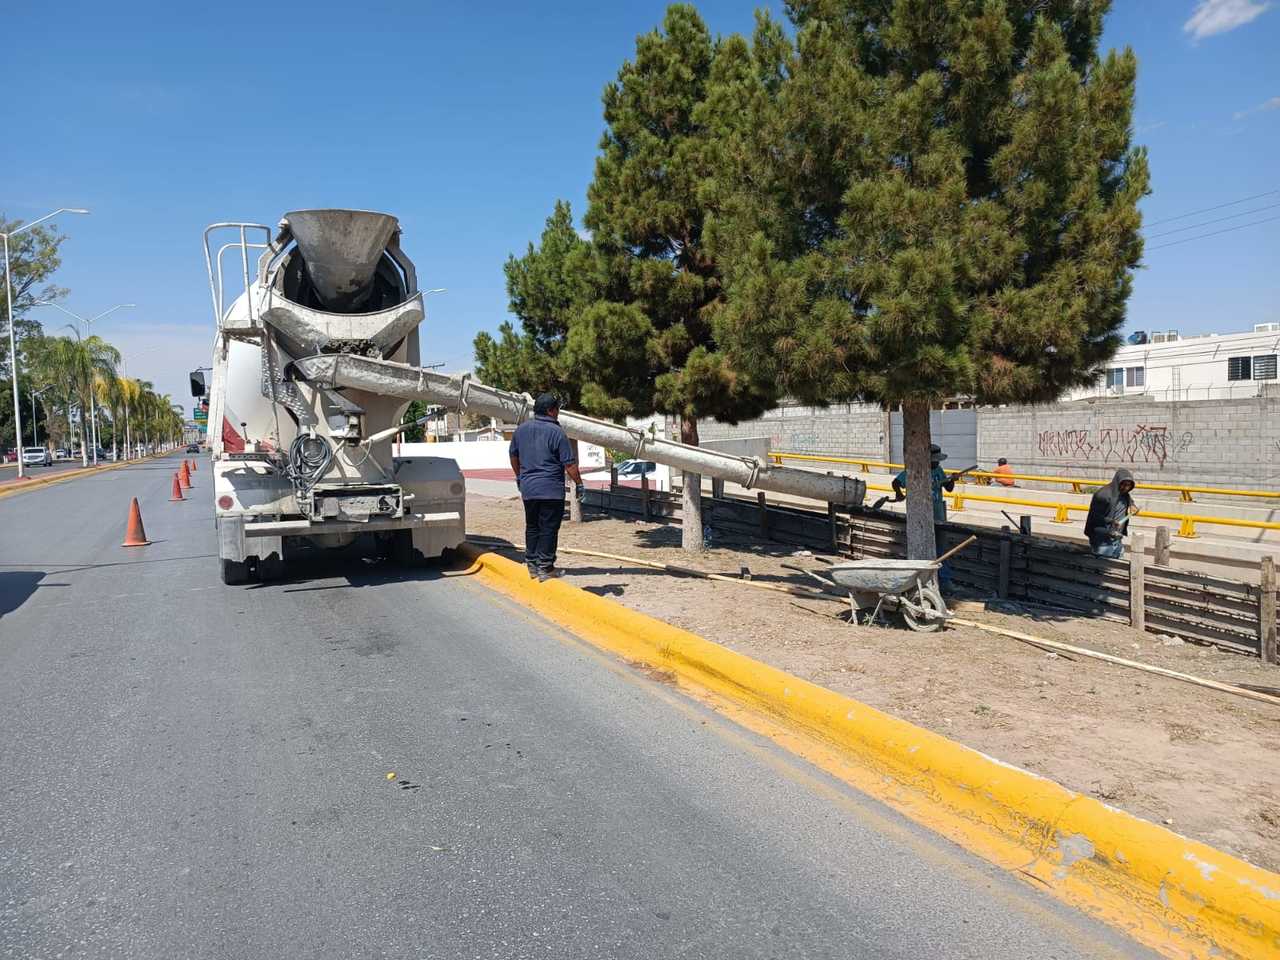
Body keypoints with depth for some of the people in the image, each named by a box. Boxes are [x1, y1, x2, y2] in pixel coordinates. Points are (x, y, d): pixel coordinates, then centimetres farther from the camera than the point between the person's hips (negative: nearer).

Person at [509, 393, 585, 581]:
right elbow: (569, 463, -12)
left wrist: (519, 477, 34)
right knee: (548, 528, 0)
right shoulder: (556, 432, -11)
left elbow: (513, 455, 21)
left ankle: (531, 565, 22)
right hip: (551, 489, -6)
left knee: (532, 527, 16)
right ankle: (545, 567, 1)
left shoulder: (521, 429, 9)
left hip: (527, 488, 6)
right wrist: (579, 484, -1)